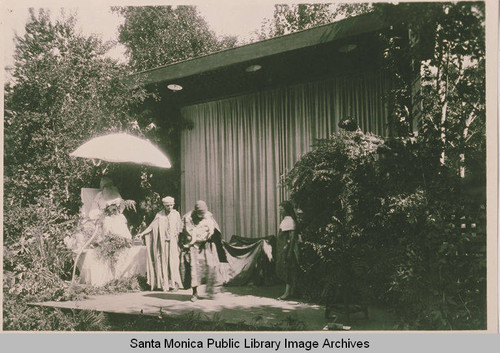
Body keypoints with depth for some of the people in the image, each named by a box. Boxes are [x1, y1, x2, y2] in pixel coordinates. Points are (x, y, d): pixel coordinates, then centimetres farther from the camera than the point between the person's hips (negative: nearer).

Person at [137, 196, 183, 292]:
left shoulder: (176, 214, 2)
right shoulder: (159, 215, 1)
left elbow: (179, 229, 7)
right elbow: (151, 226, -3)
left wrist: (179, 240, 4)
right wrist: (142, 233, -13)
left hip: (173, 242, -1)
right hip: (162, 242, 1)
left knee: (173, 262, -5)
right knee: (163, 262, 1)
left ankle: (175, 283, 2)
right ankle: (165, 284, 8)